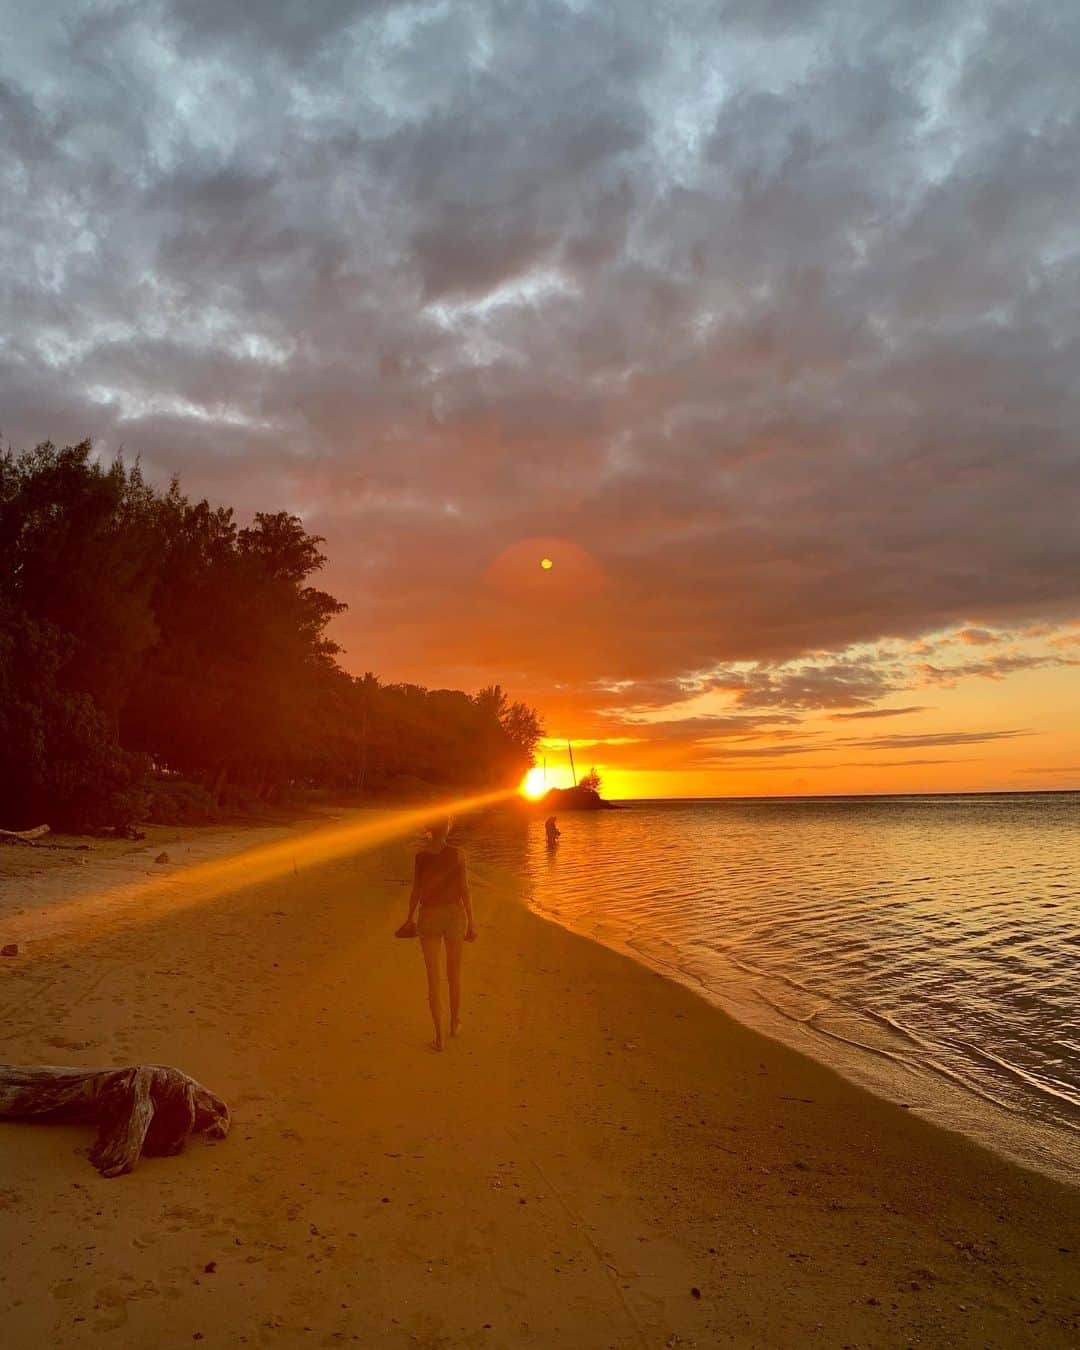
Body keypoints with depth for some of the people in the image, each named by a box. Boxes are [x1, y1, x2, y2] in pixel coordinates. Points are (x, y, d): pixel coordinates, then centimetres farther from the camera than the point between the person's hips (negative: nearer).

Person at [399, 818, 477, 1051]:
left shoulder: (420, 856, -7)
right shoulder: (457, 854, -11)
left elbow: (416, 892, -2)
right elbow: (465, 891, -9)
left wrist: (410, 919, 13)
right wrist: (471, 922, 0)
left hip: (429, 918, 0)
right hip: (454, 915, 0)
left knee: (433, 978, 7)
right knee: (454, 973, 20)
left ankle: (439, 1036, 6)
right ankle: (454, 1023, 37)